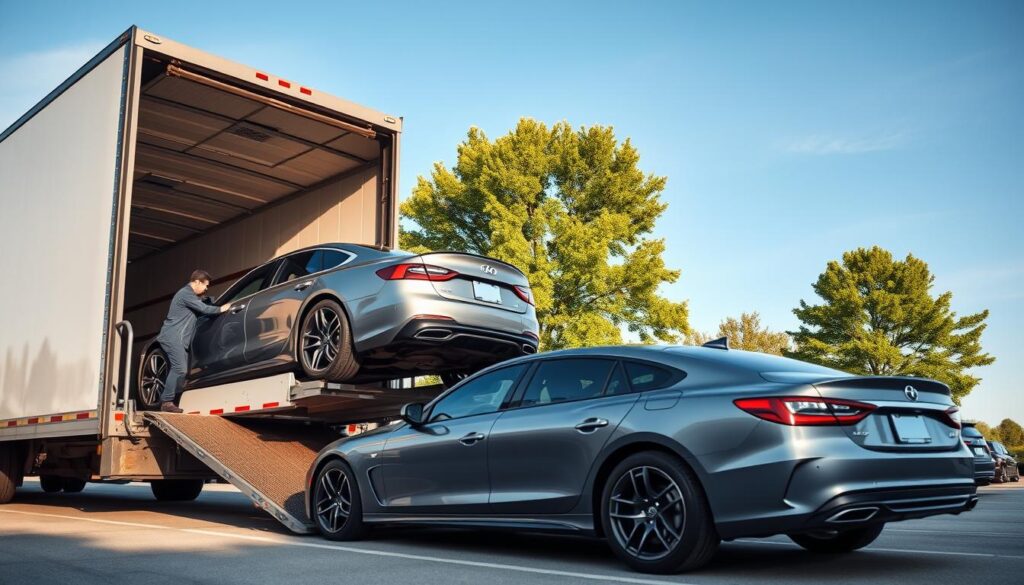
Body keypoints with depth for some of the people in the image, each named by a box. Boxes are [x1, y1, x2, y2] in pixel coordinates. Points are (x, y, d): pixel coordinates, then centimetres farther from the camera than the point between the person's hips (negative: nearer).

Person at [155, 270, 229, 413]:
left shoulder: (190, 294, 22)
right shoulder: (186, 293, -12)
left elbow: (201, 309, 24)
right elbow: (204, 309, -16)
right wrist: (221, 309, -2)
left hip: (178, 338, 10)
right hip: (173, 337, -10)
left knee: (181, 370, 6)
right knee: (180, 369, -16)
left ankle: (166, 400, 7)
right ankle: (167, 402, -15)